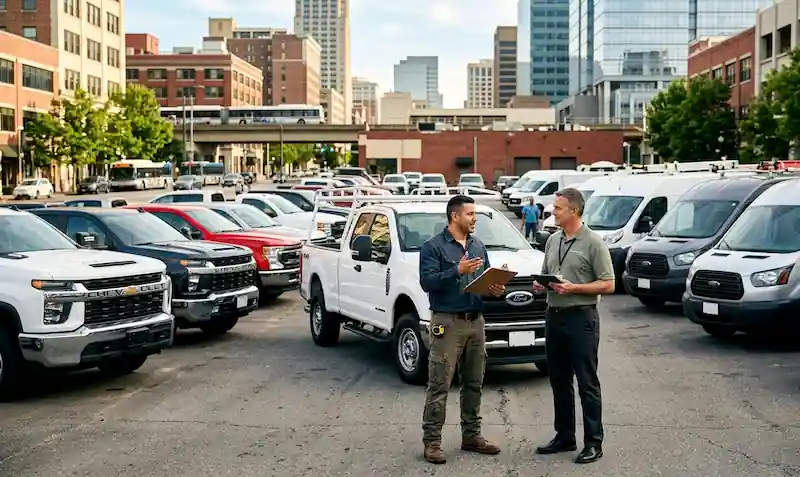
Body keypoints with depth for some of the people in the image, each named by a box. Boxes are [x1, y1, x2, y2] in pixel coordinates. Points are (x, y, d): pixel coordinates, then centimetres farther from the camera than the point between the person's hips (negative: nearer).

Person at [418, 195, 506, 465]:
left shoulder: (478, 246, 15)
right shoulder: (433, 247, -6)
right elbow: (427, 282, -15)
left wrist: (495, 288, -1)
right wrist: (458, 271, -23)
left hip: (476, 321, 7)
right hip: (447, 322, -7)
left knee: (474, 383, 12)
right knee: (439, 385, -6)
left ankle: (472, 436, 22)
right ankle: (431, 441, -1)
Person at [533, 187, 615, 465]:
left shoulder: (593, 243, -8)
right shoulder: (553, 241, 13)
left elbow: (608, 285, -10)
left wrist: (574, 288, -20)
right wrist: (540, 284, 1)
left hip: (581, 318, -7)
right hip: (554, 315, 7)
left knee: (587, 383, -2)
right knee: (559, 381, 13)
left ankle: (594, 443, 5)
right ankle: (564, 437, 24)